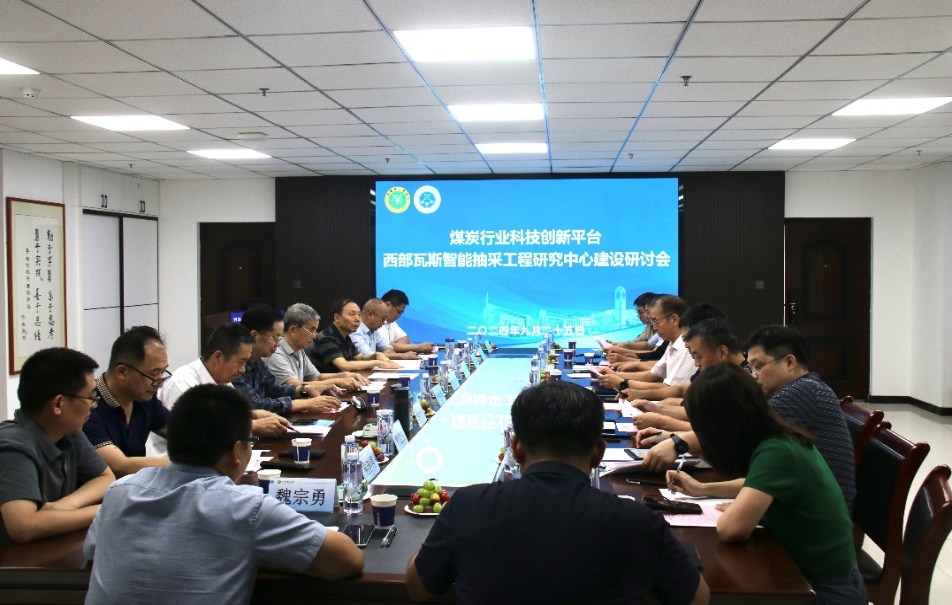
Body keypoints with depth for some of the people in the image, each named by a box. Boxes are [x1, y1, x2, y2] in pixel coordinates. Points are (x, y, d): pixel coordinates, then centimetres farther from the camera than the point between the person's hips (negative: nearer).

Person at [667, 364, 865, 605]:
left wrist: (730, 509, -13)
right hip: (806, 571, 7)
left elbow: (730, 528, -34)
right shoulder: (781, 438, -2)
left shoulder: (776, 452, -27)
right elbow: (759, 486, 20)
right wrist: (703, 489, 16)